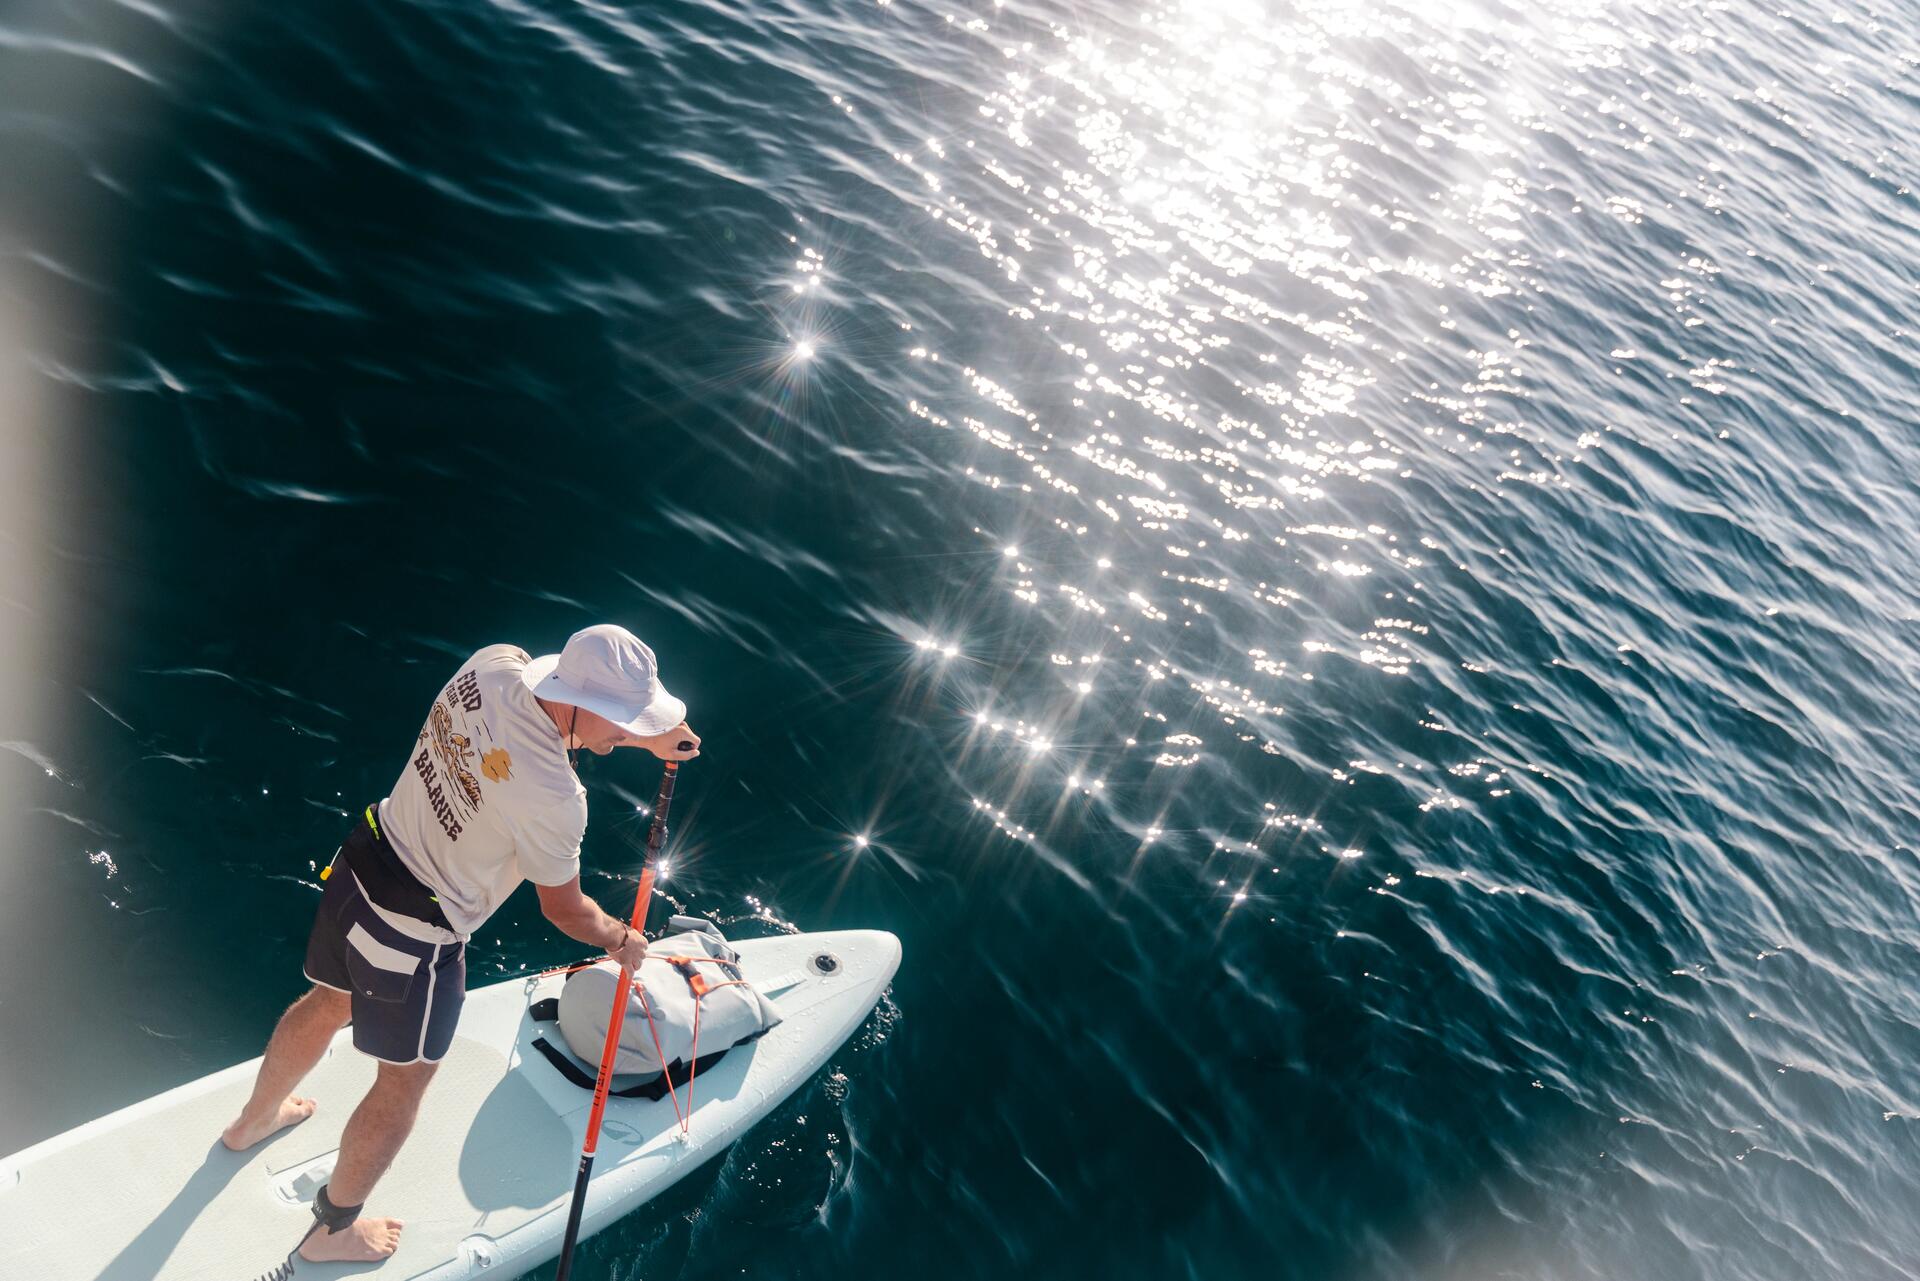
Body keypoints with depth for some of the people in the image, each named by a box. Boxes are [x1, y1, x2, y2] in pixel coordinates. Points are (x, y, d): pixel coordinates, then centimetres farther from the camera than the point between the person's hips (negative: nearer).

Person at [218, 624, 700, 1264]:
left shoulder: (491, 664, -14)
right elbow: (564, 910, -13)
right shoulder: (554, 796, -31)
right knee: (405, 1080, 16)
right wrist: (621, 939, 6)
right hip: (415, 938, -8)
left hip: (358, 867, 8)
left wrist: (650, 738, 12)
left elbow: (559, 719, 12)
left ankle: (254, 1120, 60)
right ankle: (333, 1230, 36)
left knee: (330, 999, 33)